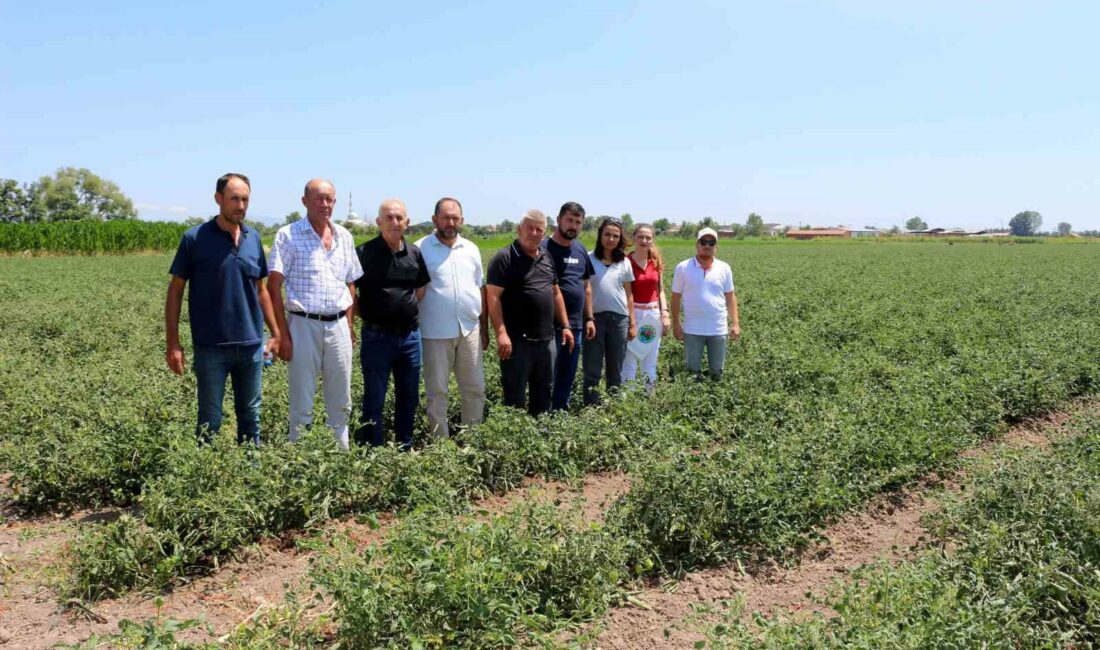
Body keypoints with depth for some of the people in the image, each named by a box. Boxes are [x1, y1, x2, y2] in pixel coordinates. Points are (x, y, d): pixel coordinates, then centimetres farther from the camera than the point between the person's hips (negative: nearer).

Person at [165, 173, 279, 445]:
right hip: (211, 347, -4)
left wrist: (275, 332, 11)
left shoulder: (254, 238, 6)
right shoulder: (194, 238, -6)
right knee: (210, 420, 6)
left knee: (250, 416, 14)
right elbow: (175, 291, -3)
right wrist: (173, 344, -8)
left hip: (251, 345, 4)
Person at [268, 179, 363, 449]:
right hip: (304, 325, -4)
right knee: (302, 403, 4)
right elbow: (274, 287, -7)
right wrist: (283, 334, -11)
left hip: (338, 326, 4)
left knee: (341, 402, 12)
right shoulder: (288, 235, -4)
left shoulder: (344, 236, 10)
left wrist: (351, 326, 10)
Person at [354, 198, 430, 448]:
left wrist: (406, 310, 9)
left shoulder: (414, 253, 6)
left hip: (410, 336, 5)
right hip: (377, 336, -4)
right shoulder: (364, 252, -8)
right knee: (374, 400, 4)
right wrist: (369, 315, -2)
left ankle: (405, 448, 29)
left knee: (409, 397, 14)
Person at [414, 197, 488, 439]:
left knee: (475, 388, 10)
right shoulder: (421, 249, -4)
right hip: (435, 333, -4)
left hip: (470, 330, 4)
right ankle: (441, 440, 16)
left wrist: (484, 327, 13)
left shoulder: (471, 249, 10)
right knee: (436, 391, 5)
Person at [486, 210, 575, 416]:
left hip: (547, 339, 7)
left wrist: (565, 325, 15)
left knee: (544, 391, 16)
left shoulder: (546, 257, 13)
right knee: (515, 395, 2)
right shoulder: (504, 258, -9)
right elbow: (493, 296, -15)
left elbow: (556, 293, 20)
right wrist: (501, 333, -22)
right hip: (517, 340, -7)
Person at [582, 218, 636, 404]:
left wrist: (632, 323, 8)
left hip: (619, 319, 2)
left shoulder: (624, 263, 8)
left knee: (616, 369, 8)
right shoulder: (588, 259, 0)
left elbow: (629, 295, 12)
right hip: (594, 317, -2)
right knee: (592, 369, 1)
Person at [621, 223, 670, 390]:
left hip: (653, 315, 5)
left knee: (651, 364, 12)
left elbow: (660, 290, 12)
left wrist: (665, 313, 1)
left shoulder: (656, 262, 7)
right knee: (629, 362, -3)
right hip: (632, 314, -5)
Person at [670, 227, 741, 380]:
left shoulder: (724, 268, 2)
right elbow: (676, 297, 1)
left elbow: (730, 297, 7)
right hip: (692, 330, -2)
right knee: (693, 371, 6)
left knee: (716, 371, 12)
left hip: (719, 330, 2)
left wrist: (735, 323, 1)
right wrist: (676, 324, -1)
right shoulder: (683, 267, -4)